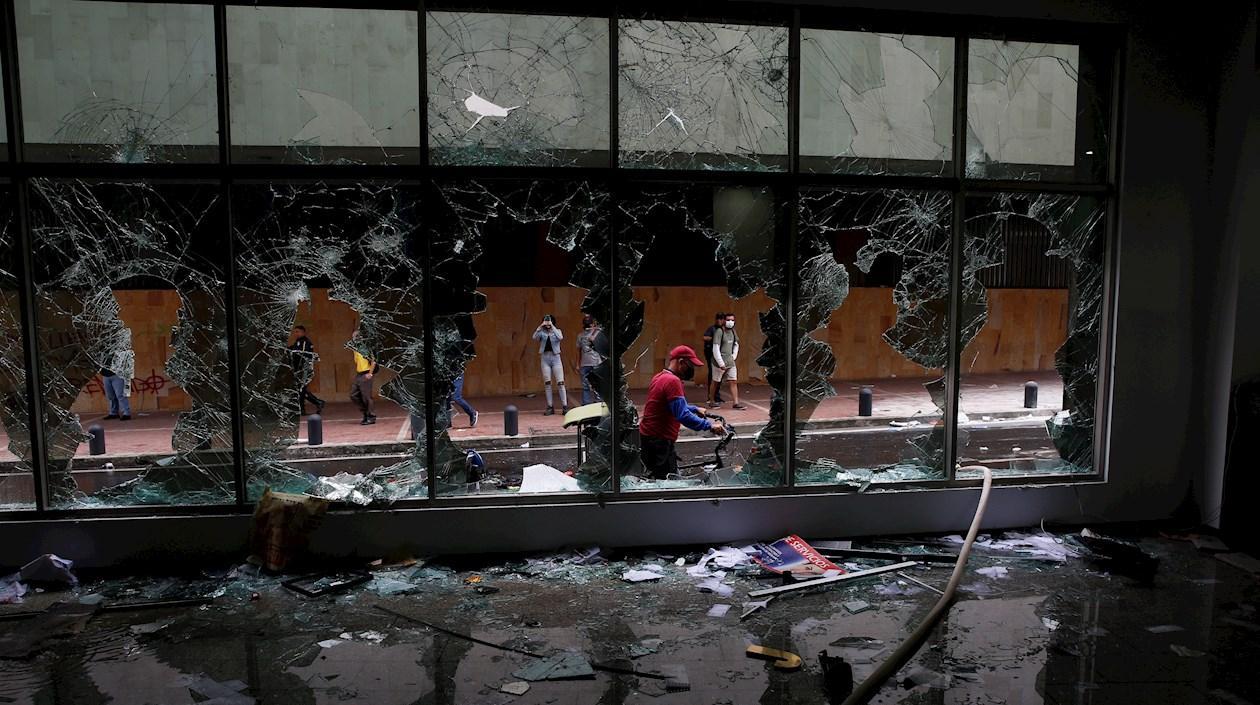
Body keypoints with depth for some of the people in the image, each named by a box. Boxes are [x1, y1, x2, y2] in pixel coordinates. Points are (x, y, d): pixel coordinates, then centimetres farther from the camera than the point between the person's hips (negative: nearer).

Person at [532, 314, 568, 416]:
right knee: (547, 384, 3)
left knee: (560, 383, -6)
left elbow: (560, 337, -17)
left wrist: (552, 326, -17)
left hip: (556, 358, -2)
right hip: (545, 358, 2)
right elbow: (534, 337, -13)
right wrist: (540, 326, -22)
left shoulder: (557, 331, 6)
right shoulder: (542, 332, 8)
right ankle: (550, 407, 9)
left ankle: (565, 406, -3)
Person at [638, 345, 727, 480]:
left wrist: (695, 409, 22)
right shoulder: (672, 381, -18)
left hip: (650, 437, 10)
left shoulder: (660, 377, 13)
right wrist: (709, 426, -22)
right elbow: (682, 416, -26)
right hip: (659, 442, -10)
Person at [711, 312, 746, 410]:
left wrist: (734, 356, 12)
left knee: (734, 382, 1)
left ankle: (736, 403, 3)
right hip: (720, 362, -6)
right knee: (716, 383, 5)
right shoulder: (719, 332, -13)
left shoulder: (733, 331, 9)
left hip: (730, 362, 6)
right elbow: (715, 349, -17)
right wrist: (721, 364, -18)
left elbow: (736, 344, 26)